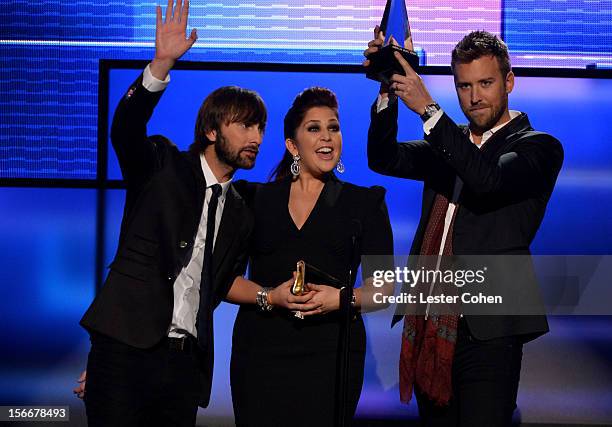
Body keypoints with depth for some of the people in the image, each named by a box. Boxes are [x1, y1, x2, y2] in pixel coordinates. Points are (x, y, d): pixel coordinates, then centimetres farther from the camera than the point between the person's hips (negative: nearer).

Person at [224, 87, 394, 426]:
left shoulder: (365, 203, 10)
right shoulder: (255, 199, 11)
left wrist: (343, 298, -13)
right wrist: (269, 296, -11)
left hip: (330, 351, 0)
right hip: (260, 350, 1)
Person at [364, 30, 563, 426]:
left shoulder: (539, 147, -2)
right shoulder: (448, 144, 17)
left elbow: (489, 178, -21)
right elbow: (384, 159, 5)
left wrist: (428, 108, -24)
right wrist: (389, 89, -9)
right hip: (431, 327, 6)